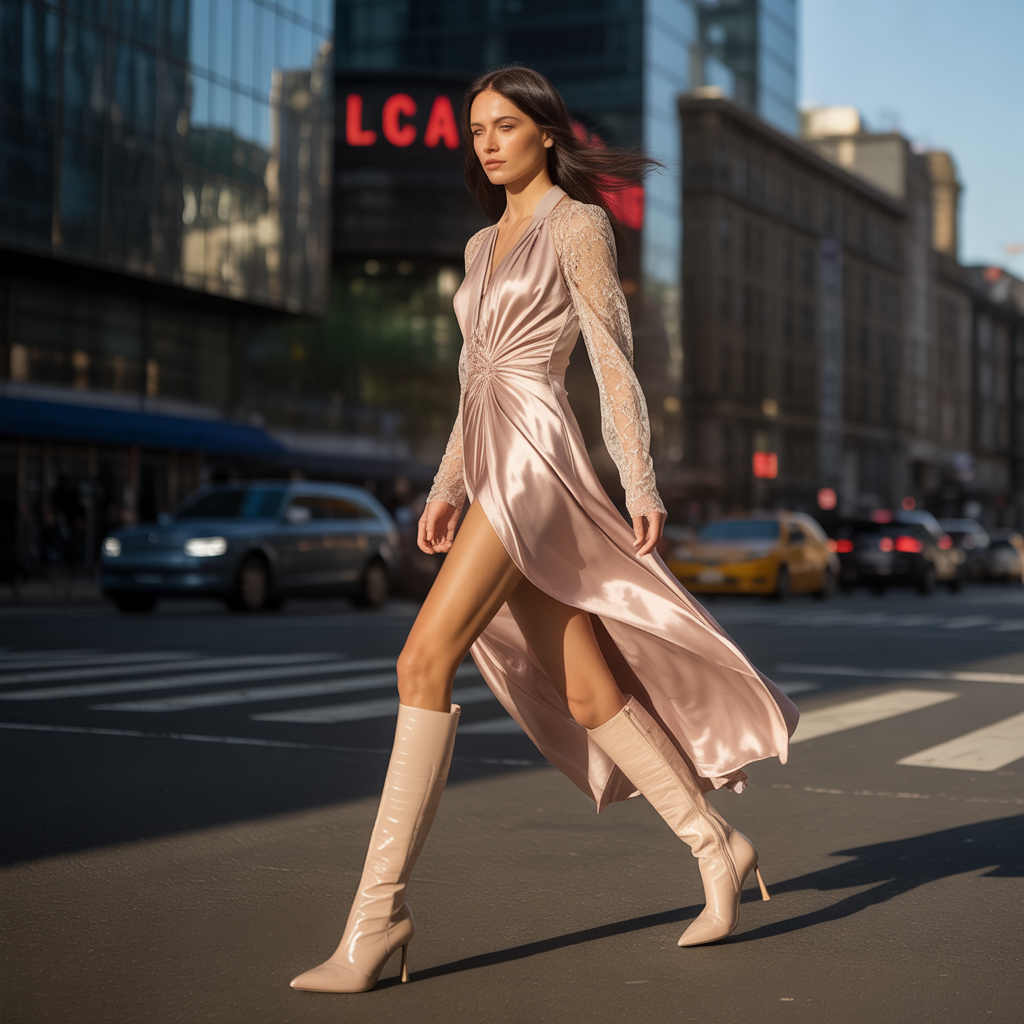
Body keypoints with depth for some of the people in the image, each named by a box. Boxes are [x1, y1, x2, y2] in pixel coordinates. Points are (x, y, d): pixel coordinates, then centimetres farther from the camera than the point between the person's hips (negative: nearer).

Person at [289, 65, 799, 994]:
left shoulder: (577, 225, 1)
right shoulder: (485, 247, 23)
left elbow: (613, 360, -6)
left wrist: (640, 486, -12)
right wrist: (446, 488, 16)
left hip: (537, 461, -8)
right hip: (491, 468, 8)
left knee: (425, 660, -18)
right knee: (589, 691, 7)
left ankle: (379, 911, -19)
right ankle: (717, 847, 20)